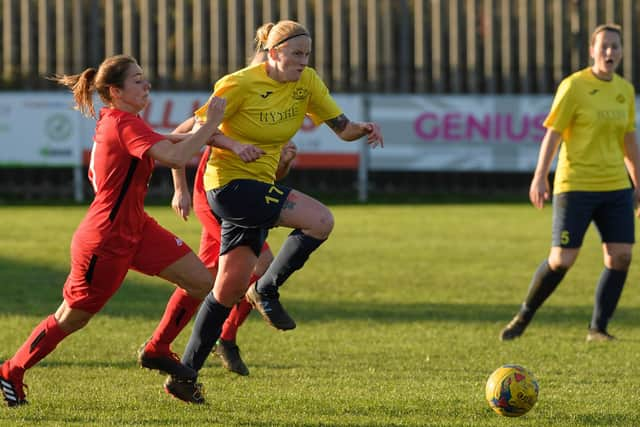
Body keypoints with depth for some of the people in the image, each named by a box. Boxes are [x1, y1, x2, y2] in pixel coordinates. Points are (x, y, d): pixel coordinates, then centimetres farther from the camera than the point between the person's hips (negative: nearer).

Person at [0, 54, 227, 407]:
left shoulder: (114, 120, 7)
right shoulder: (125, 124, -23)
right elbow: (176, 157, -36)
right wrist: (210, 125, -27)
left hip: (135, 229, 9)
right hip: (104, 241, -9)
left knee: (200, 282, 2)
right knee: (71, 319, 5)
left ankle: (158, 351, 18)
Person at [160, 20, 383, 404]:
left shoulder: (306, 83, 2)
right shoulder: (240, 85, -16)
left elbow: (342, 127, 3)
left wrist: (362, 129, -17)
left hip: (258, 186, 7)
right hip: (230, 183, -7)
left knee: (229, 290, 8)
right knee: (321, 220, -23)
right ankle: (267, 290, -5)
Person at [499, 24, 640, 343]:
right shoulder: (574, 86, -7)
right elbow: (552, 133, -8)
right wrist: (540, 177, -14)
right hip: (575, 185, -5)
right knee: (562, 260, -7)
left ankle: (598, 328, 6)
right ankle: (523, 317, 14)